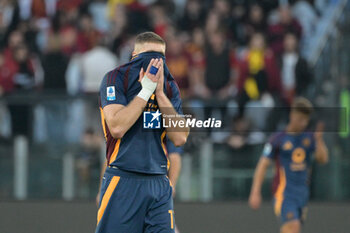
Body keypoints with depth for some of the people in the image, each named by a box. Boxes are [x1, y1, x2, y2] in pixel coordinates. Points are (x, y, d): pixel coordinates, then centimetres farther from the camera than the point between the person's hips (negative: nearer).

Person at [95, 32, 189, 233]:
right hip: (122, 181, -4)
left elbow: (180, 138, 0)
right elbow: (116, 127, -15)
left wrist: (160, 93, -6)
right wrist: (145, 91, -13)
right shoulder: (116, 78, -1)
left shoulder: (170, 86, 12)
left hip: (159, 184, 4)